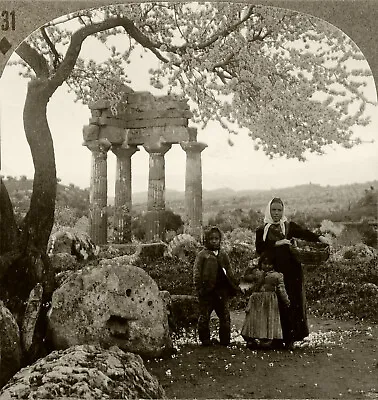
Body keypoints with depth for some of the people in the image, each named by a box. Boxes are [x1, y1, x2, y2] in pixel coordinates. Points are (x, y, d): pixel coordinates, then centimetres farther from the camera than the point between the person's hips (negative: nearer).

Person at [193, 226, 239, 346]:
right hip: (207, 291, -3)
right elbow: (196, 273, -3)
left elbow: (229, 272, 17)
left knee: (225, 316, 5)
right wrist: (199, 288, -11)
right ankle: (205, 339, 14)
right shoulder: (202, 255, 0)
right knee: (204, 316, 3)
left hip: (222, 290, 4)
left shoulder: (224, 254, 13)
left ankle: (225, 340, 14)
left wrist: (234, 286, 9)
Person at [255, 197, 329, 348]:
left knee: (293, 301, -4)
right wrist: (276, 243, -15)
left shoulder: (290, 226, 12)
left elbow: (304, 233, -4)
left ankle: (291, 338, 3)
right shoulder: (262, 230, 10)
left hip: (291, 271, 1)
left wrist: (319, 237, -22)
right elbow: (259, 248, -4)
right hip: (273, 271, -1)